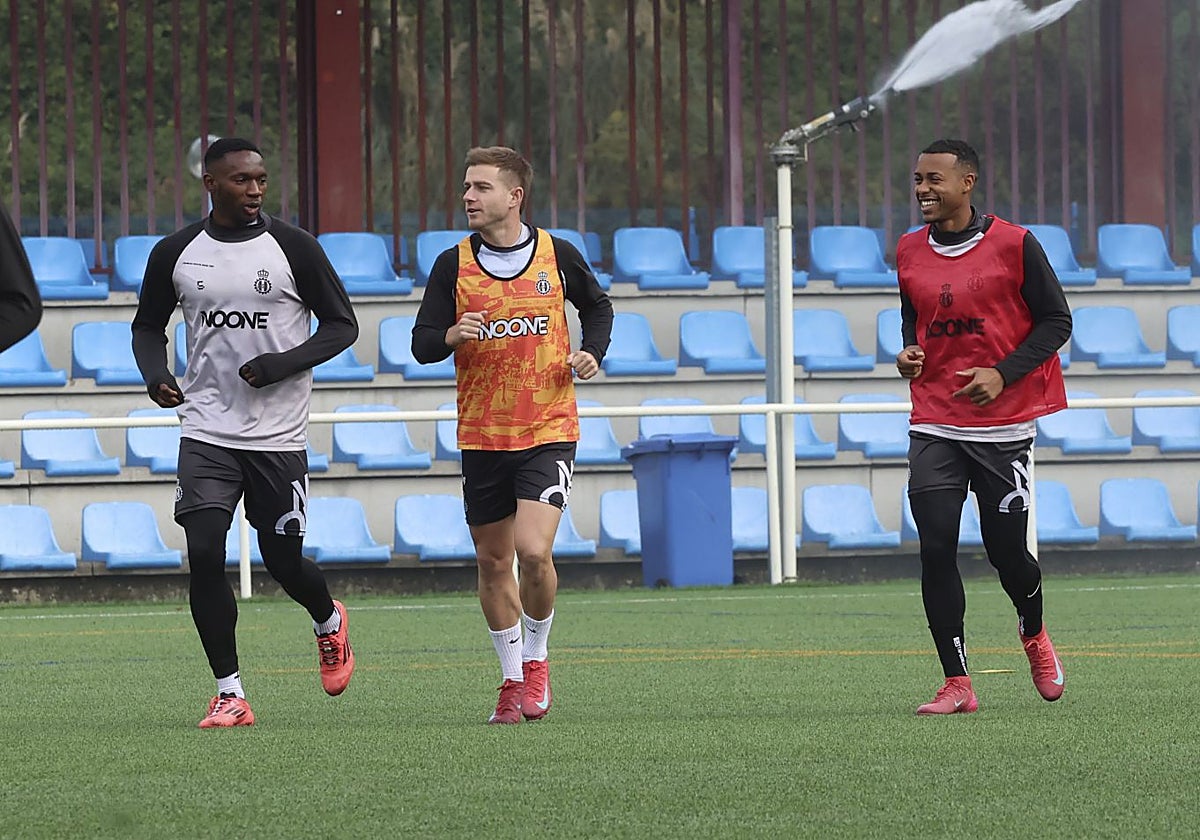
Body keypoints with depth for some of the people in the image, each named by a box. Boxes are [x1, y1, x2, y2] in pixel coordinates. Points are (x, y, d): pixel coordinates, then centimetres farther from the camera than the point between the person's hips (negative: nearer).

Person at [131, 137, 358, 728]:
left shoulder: (293, 248, -3)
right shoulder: (175, 254, 4)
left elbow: (342, 325, 1)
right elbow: (148, 324, 18)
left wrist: (284, 363, -15)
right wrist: (154, 374, -3)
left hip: (279, 435, -1)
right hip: (206, 431, 1)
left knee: (283, 559, 5)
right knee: (204, 553, -12)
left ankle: (329, 623, 41)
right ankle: (229, 695, -3)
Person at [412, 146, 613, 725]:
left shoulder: (557, 256, 0)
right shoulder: (453, 265, 0)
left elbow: (597, 307, 19)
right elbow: (422, 345, -1)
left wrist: (592, 352, 1)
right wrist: (454, 336, -22)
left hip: (548, 430, -2)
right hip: (482, 434, 2)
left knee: (533, 550, -17)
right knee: (493, 562, 7)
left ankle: (536, 658, 8)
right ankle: (513, 679, 24)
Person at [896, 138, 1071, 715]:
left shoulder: (1013, 245, -6)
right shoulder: (910, 252, 8)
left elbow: (1056, 321, -2)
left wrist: (1002, 374, -14)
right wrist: (909, 354, 0)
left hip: (1002, 423, -3)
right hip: (934, 424, 3)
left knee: (1007, 550, 1)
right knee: (936, 549, -9)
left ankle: (1034, 635, 35)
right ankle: (956, 685, -4)